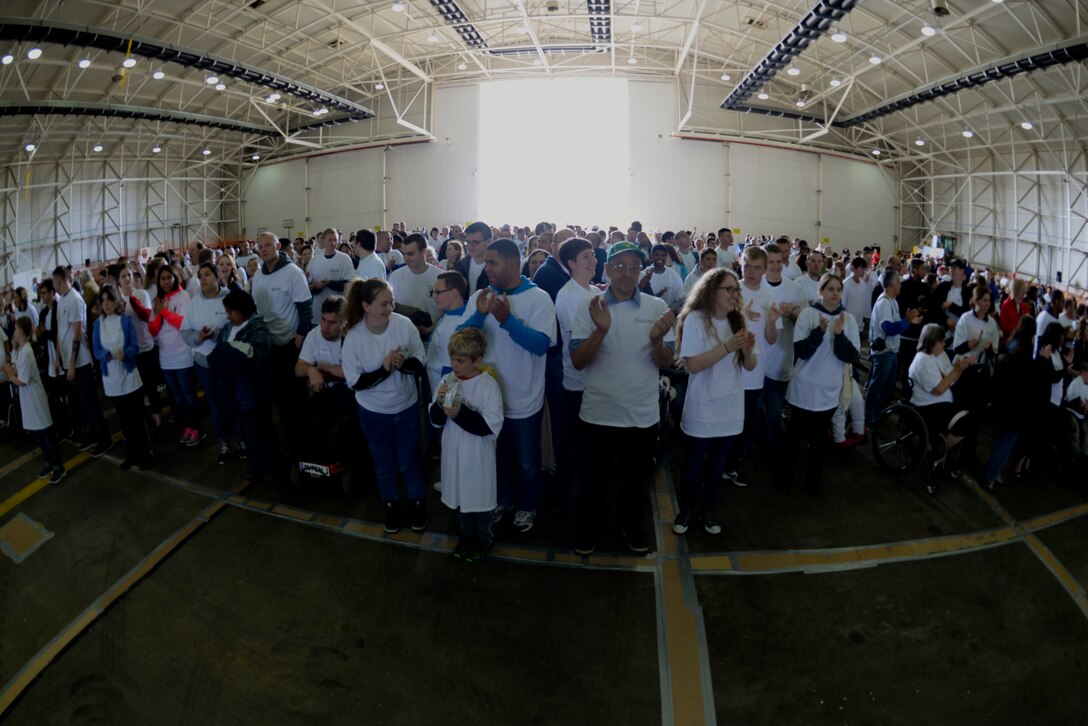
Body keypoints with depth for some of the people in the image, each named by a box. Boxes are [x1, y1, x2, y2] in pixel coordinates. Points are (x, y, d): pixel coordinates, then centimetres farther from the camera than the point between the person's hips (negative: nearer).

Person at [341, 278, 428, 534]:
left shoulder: (404, 324, -20)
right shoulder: (353, 337, -20)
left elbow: (419, 362, -9)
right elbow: (355, 382, -16)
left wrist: (402, 364, -30)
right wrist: (384, 369, -29)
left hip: (405, 406, 0)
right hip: (373, 412, 0)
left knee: (409, 460, 15)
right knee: (383, 462, 19)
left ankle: (417, 502, 40)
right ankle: (391, 504, 43)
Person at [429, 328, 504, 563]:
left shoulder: (488, 385, -19)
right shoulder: (447, 381, -5)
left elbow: (492, 427, -22)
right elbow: (436, 420, 1)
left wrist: (461, 413, -28)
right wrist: (440, 404, -20)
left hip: (477, 456, -5)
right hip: (453, 453, 5)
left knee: (479, 497, 13)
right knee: (459, 496, 21)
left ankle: (485, 539, 36)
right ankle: (467, 534, 43)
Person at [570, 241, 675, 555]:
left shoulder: (657, 307, -4)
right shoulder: (590, 306, -7)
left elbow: (666, 363, -5)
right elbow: (577, 362, -13)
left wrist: (656, 340, -27)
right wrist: (601, 330, -30)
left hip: (642, 415, 1)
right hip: (598, 413, -1)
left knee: (635, 477, 20)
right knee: (593, 477, 16)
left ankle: (631, 524, 43)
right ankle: (589, 526, 39)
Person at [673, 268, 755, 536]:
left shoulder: (738, 320, 3)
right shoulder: (695, 319, -14)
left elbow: (750, 366, 3)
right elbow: (692, 365, -23)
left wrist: (747, 351, -19)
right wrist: (727, 347, -29)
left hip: (730, 409, 5)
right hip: (701, 411, -5)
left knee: (716, 465, 17)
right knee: (693, 465, 9)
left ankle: (707, 509, 35)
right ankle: (686, 509, 29)